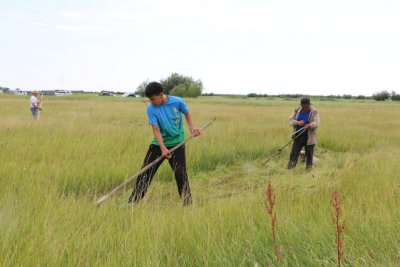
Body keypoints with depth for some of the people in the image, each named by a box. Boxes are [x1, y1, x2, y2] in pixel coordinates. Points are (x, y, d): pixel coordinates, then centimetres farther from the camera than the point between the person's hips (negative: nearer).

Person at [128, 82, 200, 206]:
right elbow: (156, 129, -19)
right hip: (158, 144, 2)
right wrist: (163, 148, -30)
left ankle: (187, 202, 5)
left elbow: (187, 113, 8)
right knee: (145, 171, 1)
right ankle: (133, 201, 12)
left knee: (180, 172, -9)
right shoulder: (151, 109, -13)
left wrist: (192, 128, -6)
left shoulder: (178, 102, -13)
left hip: (177, 143, -1)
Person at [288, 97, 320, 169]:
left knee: (309, 155, 3)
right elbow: (290, 120, -1)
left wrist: (310, 125, -39)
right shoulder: (297, 111, 4)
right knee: (294, 153, -3)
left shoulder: (314, 112, -6)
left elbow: (316, 123, -17)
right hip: (298, 136, 2)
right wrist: (298, 123, -21)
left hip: (309, 138, -2)